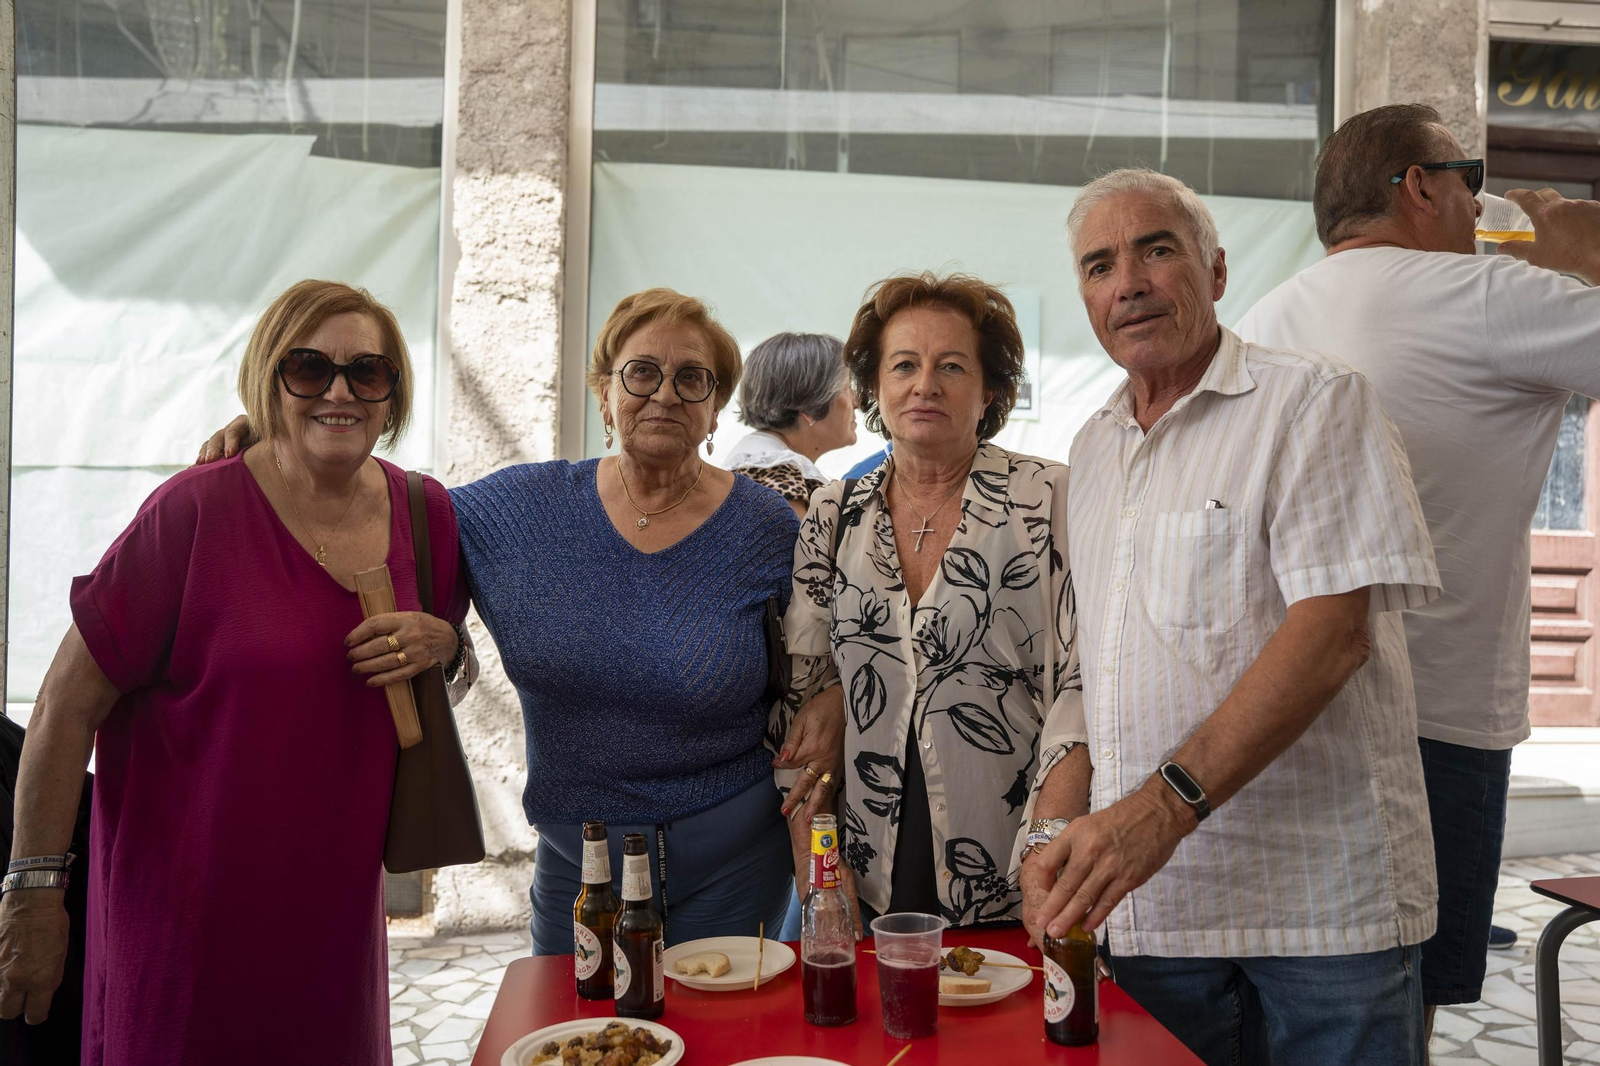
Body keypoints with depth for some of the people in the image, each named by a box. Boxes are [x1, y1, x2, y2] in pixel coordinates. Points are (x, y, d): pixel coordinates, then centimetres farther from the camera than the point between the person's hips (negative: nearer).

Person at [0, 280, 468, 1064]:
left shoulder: (426, 514, -1)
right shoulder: (195, 513, -15)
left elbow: (452, 633, 15)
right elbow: (68, 705, -12)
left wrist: (440, 643, -9)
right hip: (186, 907, -4)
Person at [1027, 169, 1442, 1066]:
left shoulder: (1315, 401, -6)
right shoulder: (1094, 451, 14)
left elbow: (1334, 627, -18)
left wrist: (1166, 801, -26)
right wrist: (1057, 835, 3)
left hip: (1322, 900, -5)